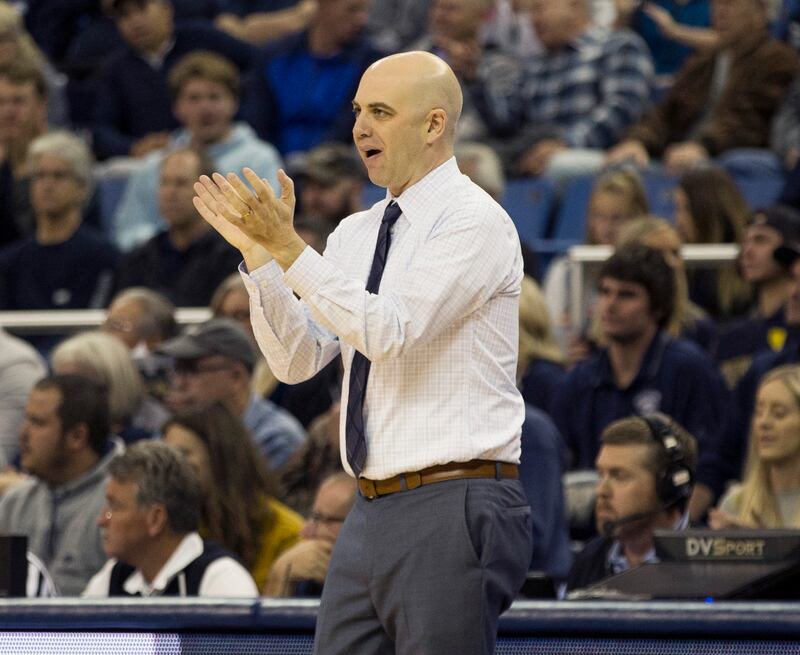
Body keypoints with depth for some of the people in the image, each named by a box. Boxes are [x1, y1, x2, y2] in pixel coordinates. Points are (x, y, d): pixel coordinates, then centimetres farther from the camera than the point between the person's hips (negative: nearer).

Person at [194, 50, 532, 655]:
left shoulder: (475, 221, -8)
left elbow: (389, 331, -20)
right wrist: (257, 251, -3)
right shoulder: (355, 234, 15)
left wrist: (288, 248, -21)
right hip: (372, 514, 8)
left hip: (453, 512, -8)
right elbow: (297, 360, 9)